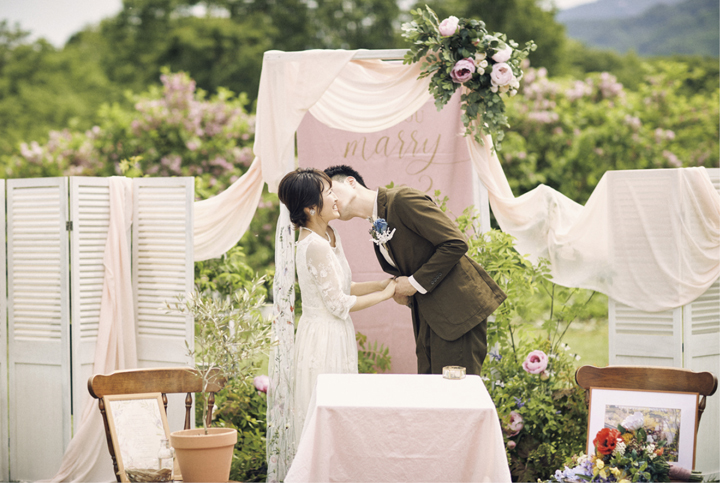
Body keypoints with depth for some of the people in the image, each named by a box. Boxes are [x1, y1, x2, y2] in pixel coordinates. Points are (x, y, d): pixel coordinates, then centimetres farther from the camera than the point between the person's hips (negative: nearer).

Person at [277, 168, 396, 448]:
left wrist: (382, 284, 7)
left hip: (334, 336, 10)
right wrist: (384, 294, -9)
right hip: (324, 339, -10)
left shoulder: (329, 237, 8)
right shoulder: (315, 246, -22)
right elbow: (339, 304, -19)